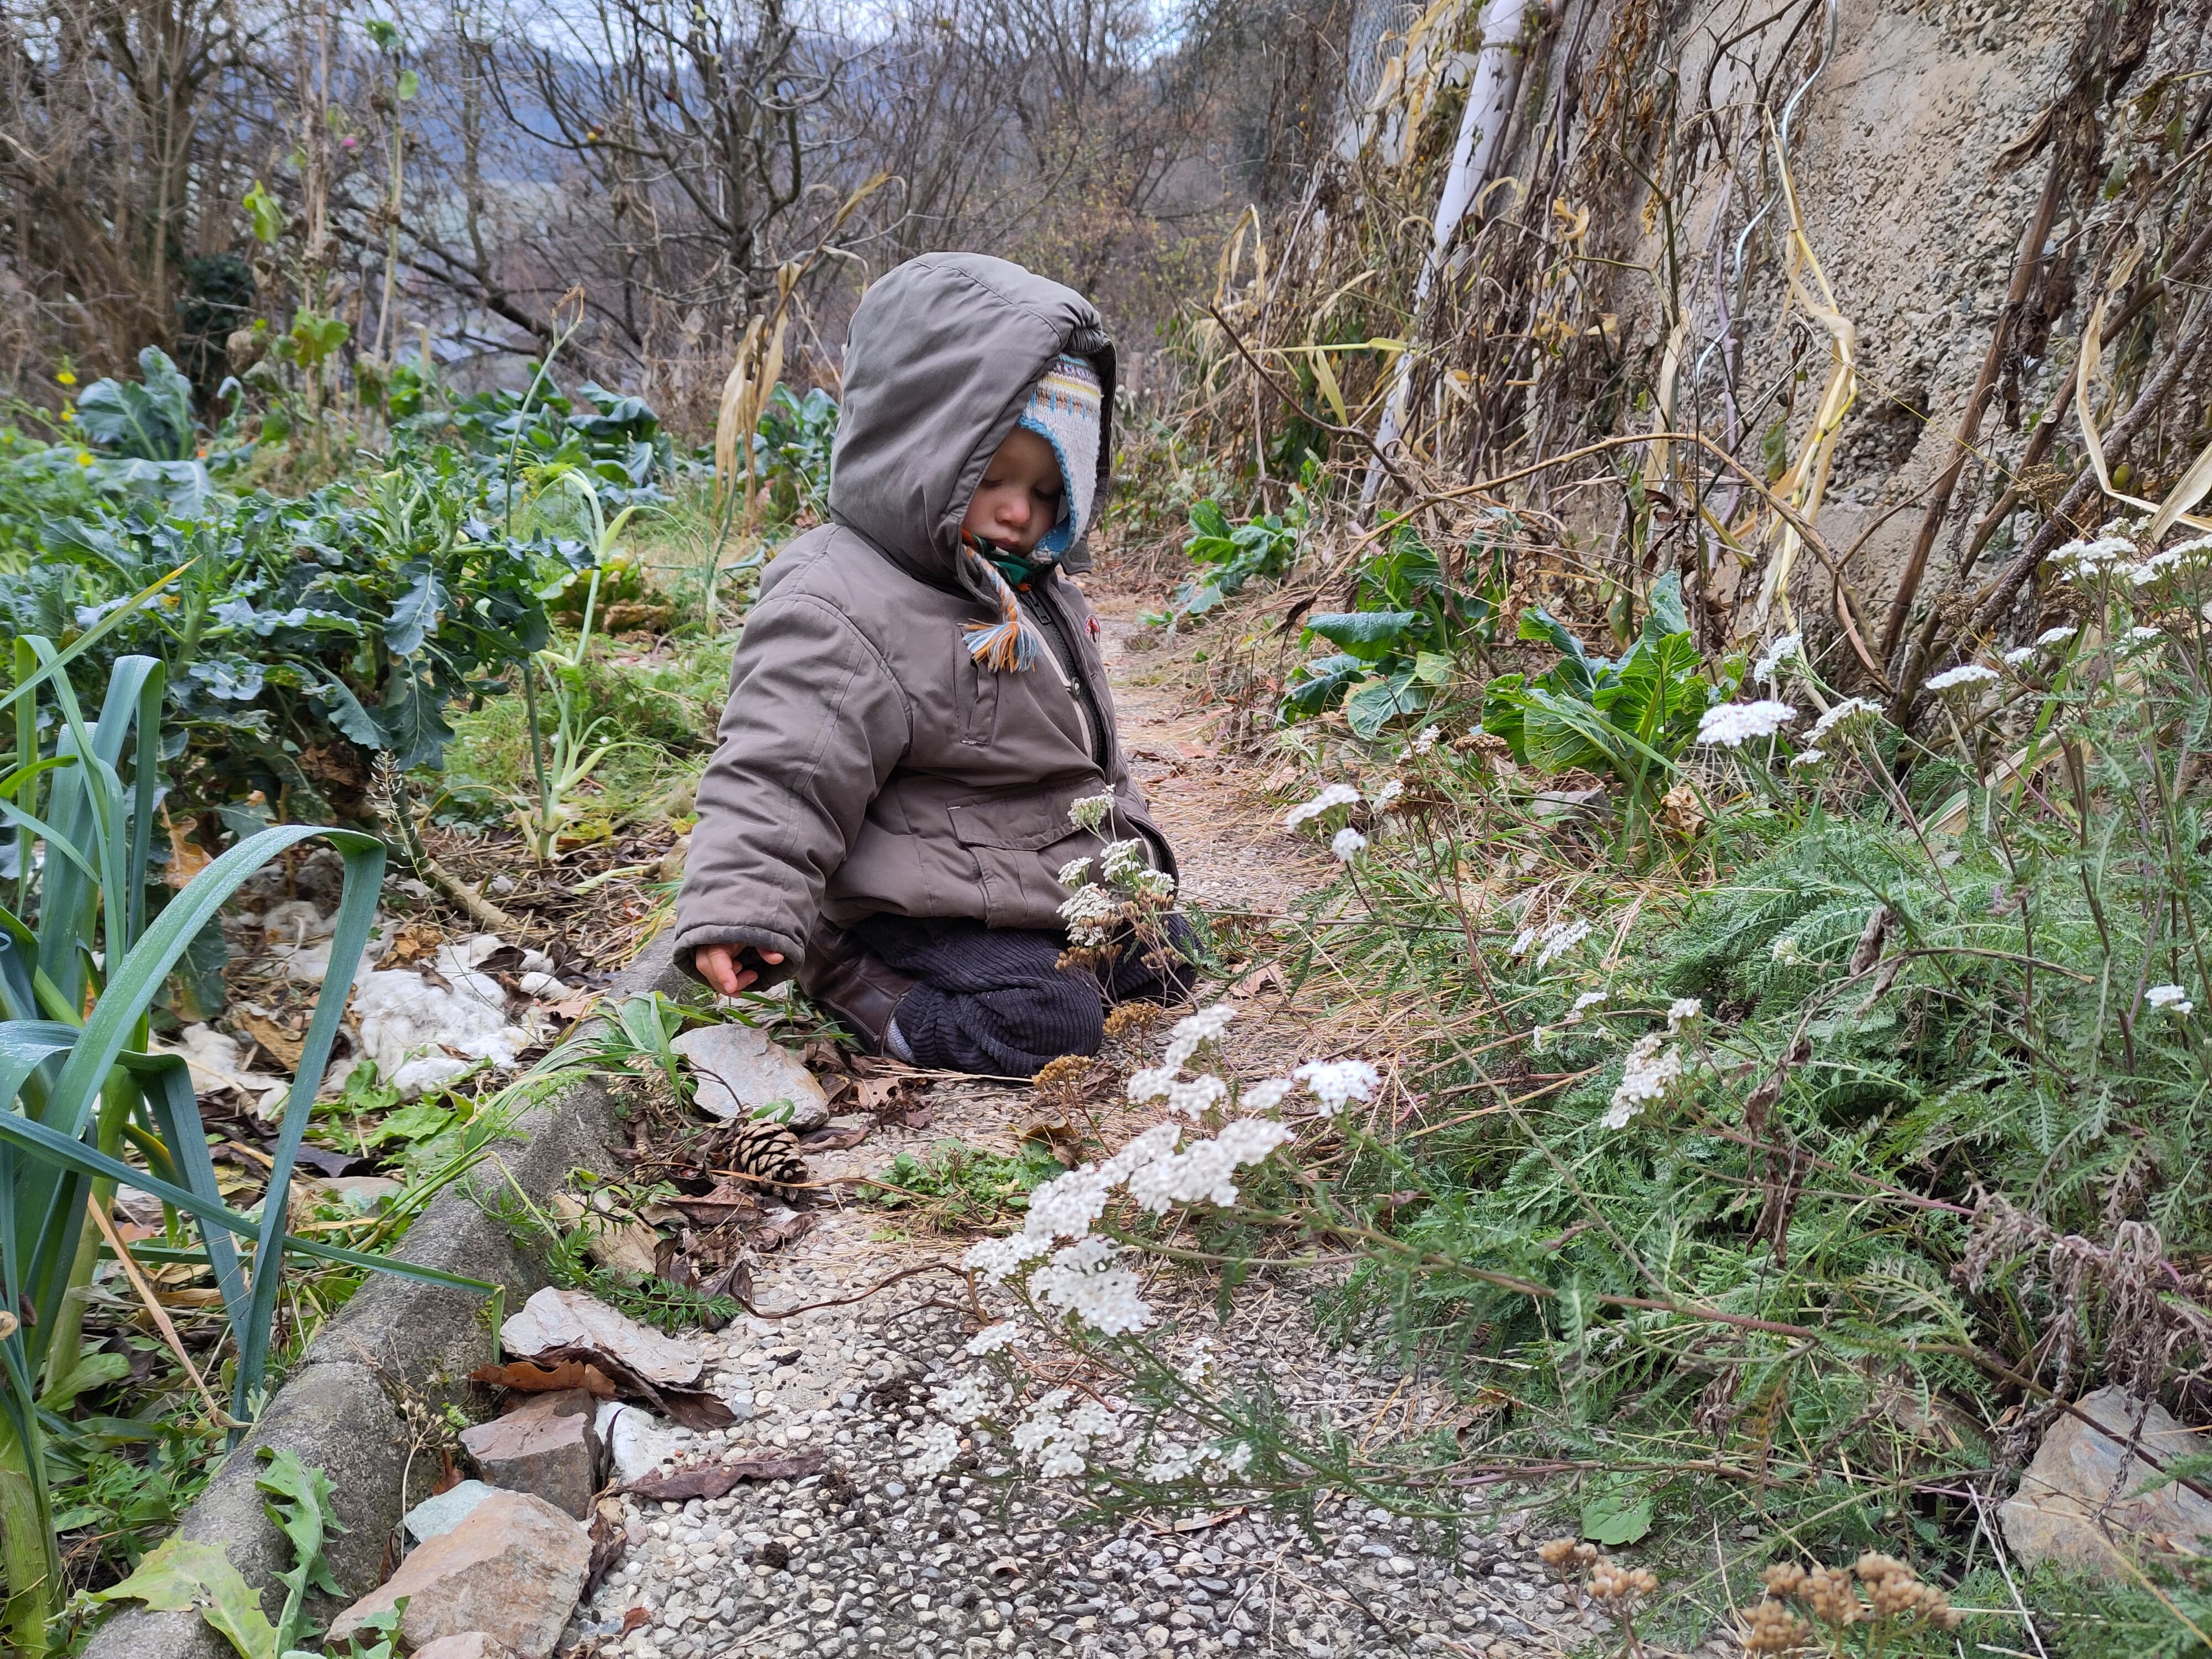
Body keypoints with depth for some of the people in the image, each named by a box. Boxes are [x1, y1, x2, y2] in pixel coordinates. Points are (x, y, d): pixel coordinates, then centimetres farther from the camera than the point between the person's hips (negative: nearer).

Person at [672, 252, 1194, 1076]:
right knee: (1045, 1024, -26)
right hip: (921, 909, -10)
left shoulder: (1039, 593, 11)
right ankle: (857, 985, -5)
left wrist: (1127, 841, 29)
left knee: (1165, 961, 16)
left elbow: (1089, 745, 25)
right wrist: (739, 915, -35)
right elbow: (781, 775, -25)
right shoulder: (838, 612, -20)